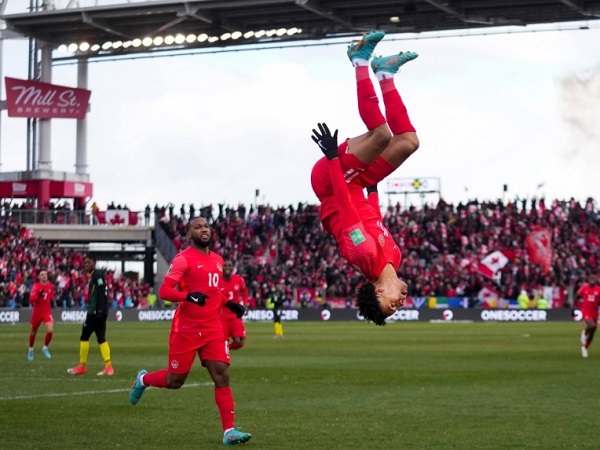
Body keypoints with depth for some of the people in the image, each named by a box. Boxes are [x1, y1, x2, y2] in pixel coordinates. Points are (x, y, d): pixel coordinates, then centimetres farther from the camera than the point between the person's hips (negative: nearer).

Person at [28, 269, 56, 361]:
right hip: (37, 312, -2)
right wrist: (39, 295, -41)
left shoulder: (50, 286, 0)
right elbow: (31, 299, -28)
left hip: (47, 312, 2)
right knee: (33, 332, 14)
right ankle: (31, 350, 37)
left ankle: (45, 348, 6)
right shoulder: (36, 287, -14)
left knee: (50, 330, -17)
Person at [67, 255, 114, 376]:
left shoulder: (97, 274, -9)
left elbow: (101, 293, -19)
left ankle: (82, 366, 4)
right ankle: (108, 367, -1)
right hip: (97, 312, 10)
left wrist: (99, 310, -24)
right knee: (101, 338, 5)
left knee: (84, 337, -2)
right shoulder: (93, 276, 21)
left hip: (95, 311, -10)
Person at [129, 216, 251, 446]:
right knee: (175, 380, 4)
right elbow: (163, 291, -17)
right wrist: (188, 295, -33)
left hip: (212, 327, 5)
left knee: (222, 375, -7)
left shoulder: (217, 260, 13)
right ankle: (143, 379, 37)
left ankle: (229, 431, -7)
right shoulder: (183, 259, -10)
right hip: (186, 328, -5)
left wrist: (229, 304, 12)